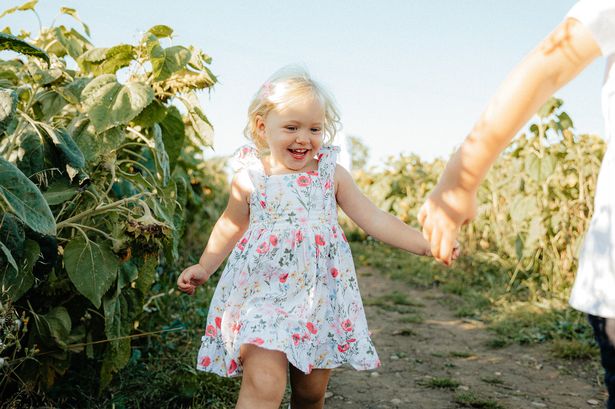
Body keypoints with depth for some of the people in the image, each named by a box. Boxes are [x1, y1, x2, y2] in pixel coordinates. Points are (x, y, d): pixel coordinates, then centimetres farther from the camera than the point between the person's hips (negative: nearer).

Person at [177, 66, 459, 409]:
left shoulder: (332, 174, 2)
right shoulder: (249, 178, -1)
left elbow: (373, 219, 0)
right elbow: (231, 227, 15)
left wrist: (425, 242, -8)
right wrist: (204, 268, 13)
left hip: (320, 298, 2)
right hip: (263, 293, -2)